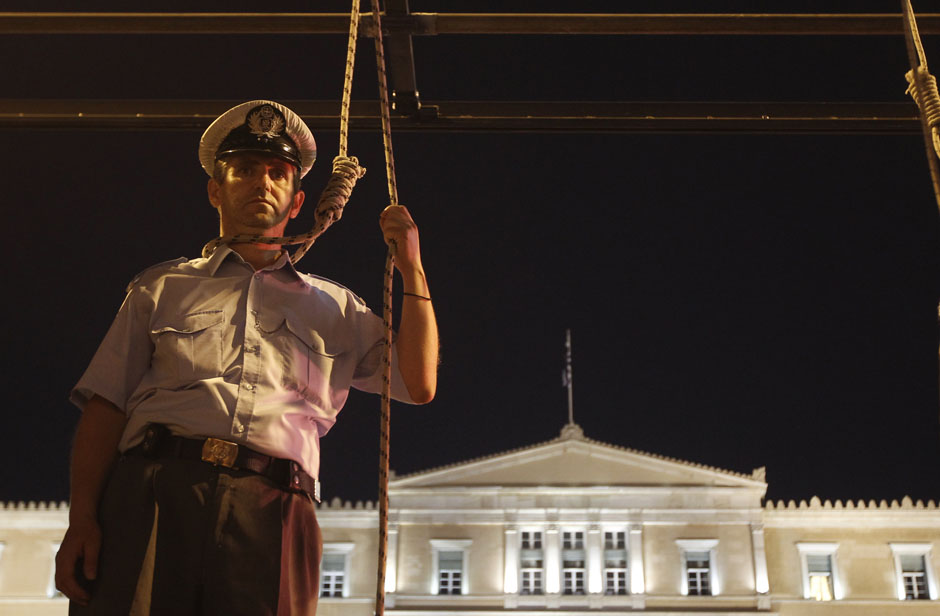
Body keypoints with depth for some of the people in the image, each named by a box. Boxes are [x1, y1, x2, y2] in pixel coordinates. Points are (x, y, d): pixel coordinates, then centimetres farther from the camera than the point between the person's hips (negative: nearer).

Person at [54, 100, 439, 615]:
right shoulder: (163, 287, 22)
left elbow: (420, 384, 16)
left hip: (269, 512, 1)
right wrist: (81, 520, -3)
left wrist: (410, 268, 13)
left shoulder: (334, 306, 26)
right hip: (152, 493, 0)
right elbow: (105, 406, 12)